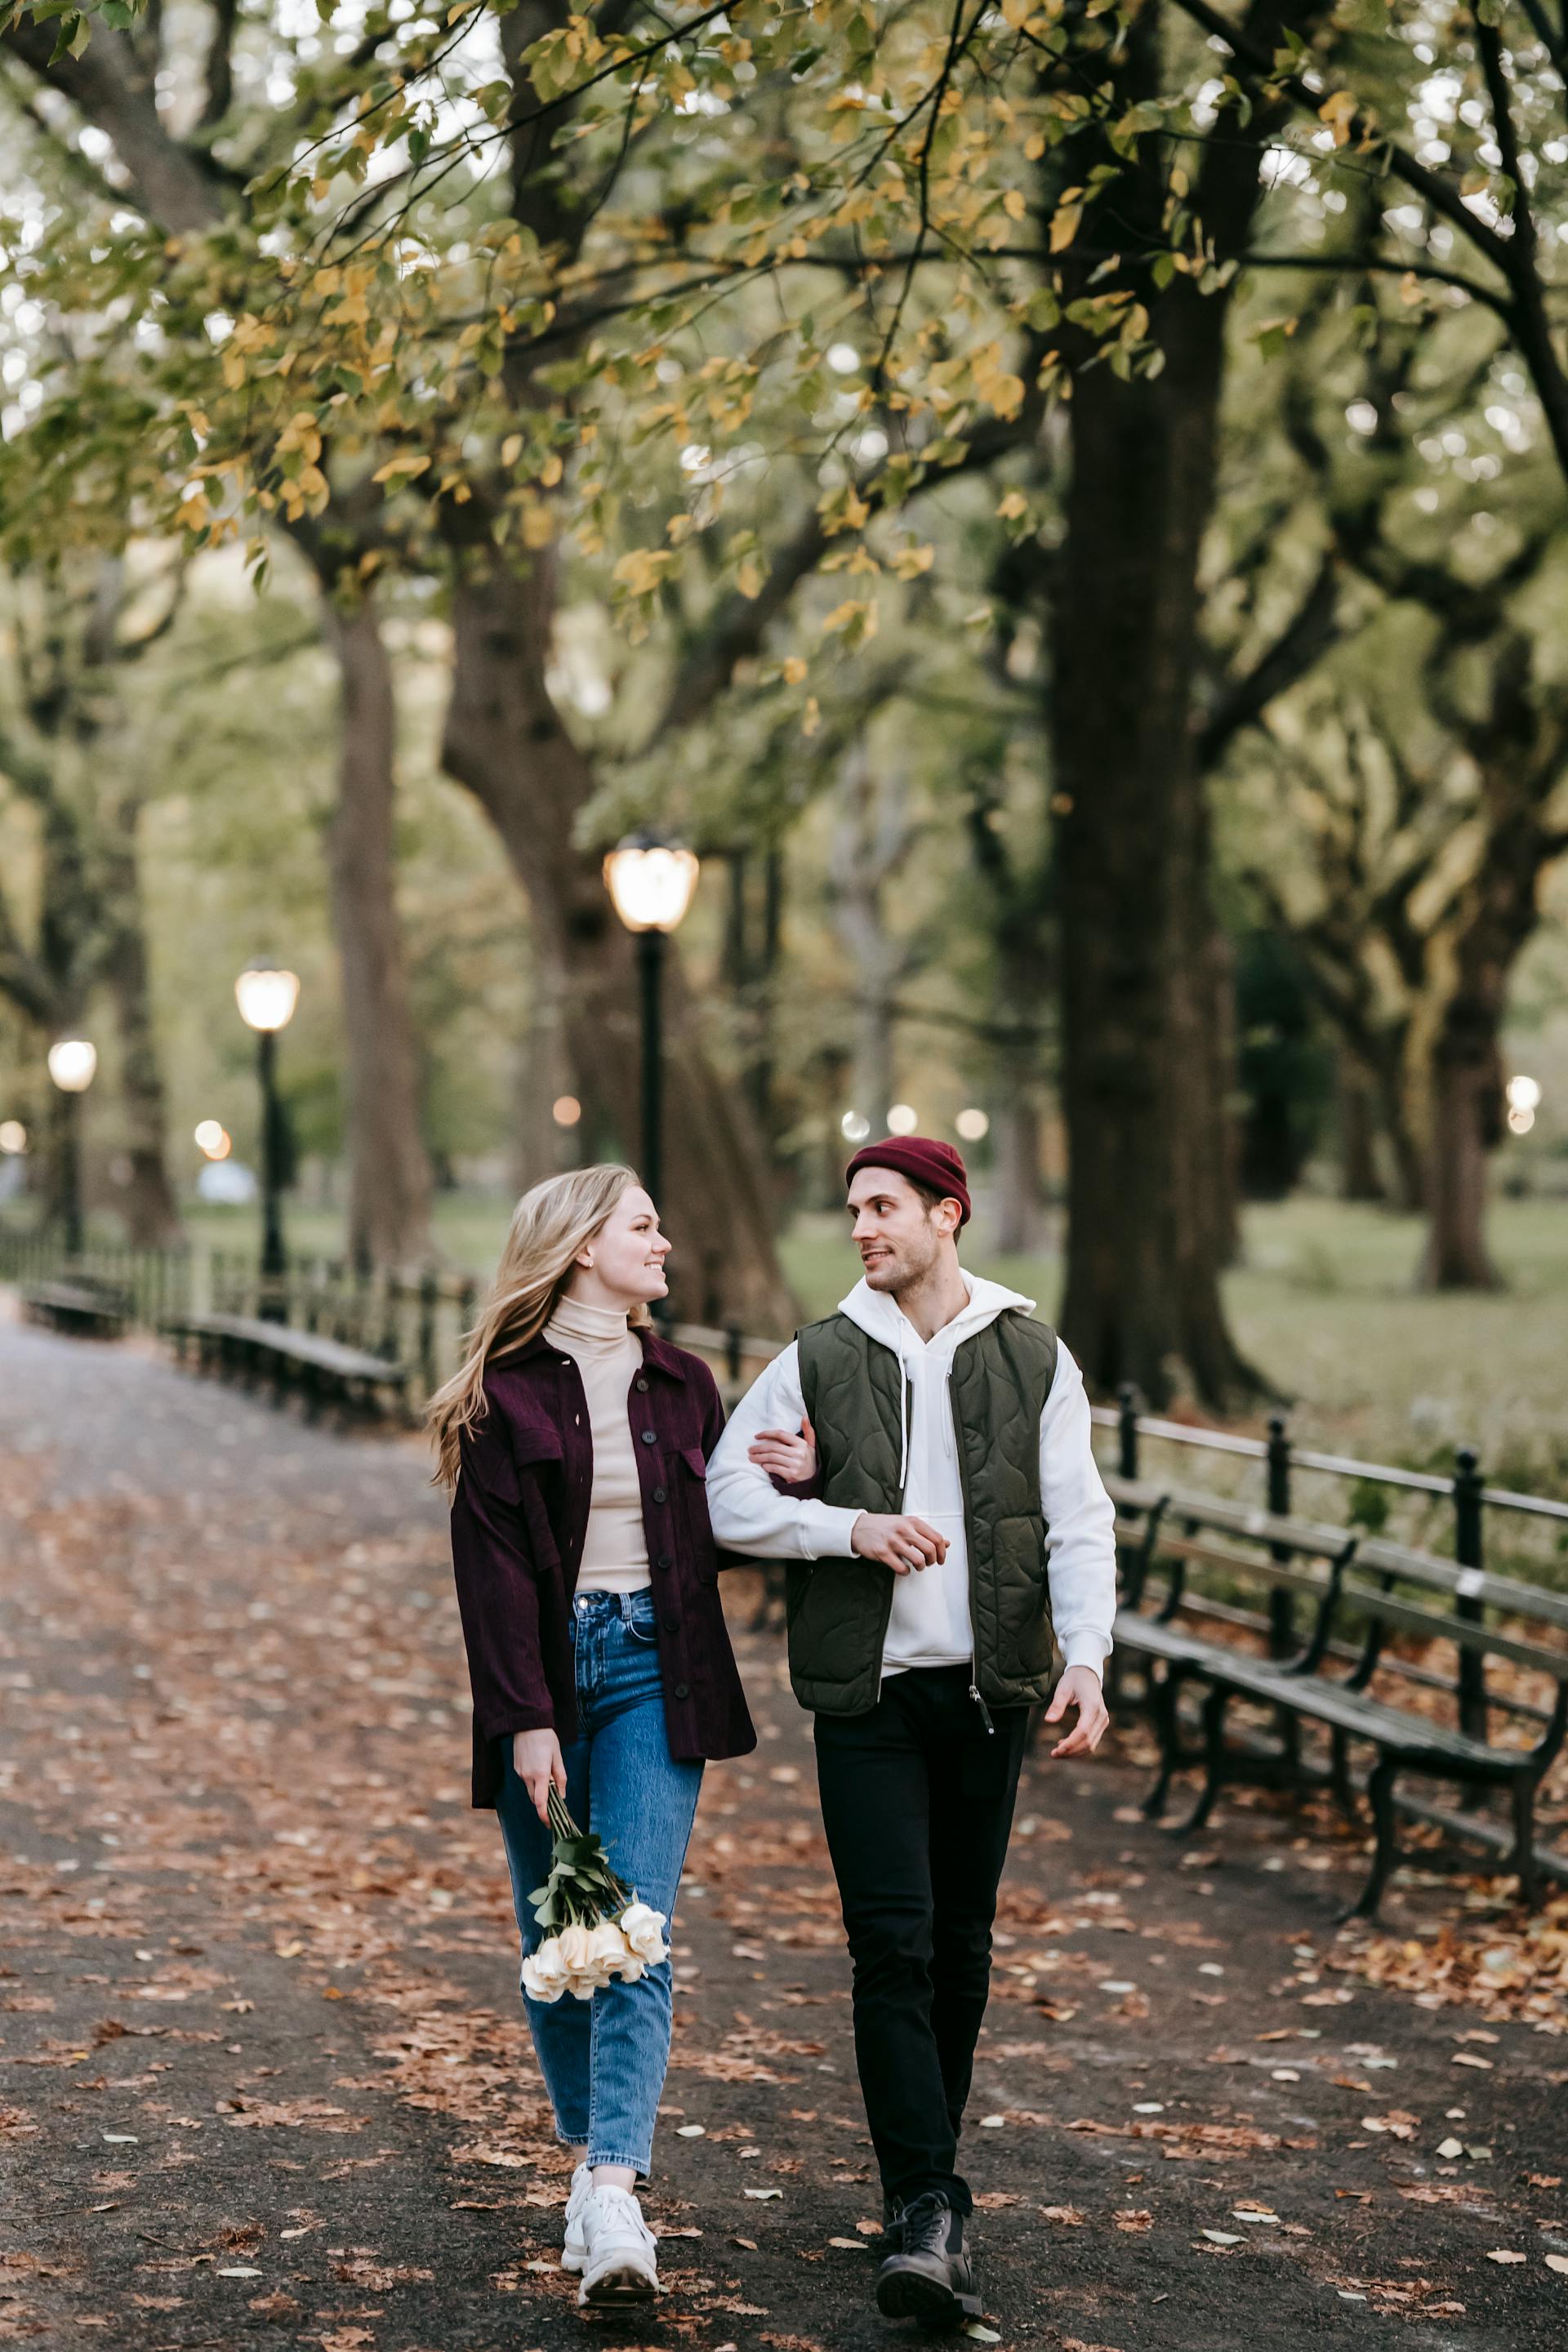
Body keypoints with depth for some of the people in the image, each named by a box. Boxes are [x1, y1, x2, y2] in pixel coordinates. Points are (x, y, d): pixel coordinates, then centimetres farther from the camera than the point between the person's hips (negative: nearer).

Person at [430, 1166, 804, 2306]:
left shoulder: (679, 1381, 11)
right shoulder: (506, 1391, -2)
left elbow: (717, 1527, 18)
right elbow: (492, 1565, -6)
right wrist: (525, 1718, -13)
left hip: (653, 1668, 2)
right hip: (545, 1668, -1)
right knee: (554, 1941, 7)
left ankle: (614, 2200, -17)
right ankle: (591, 2160, 24)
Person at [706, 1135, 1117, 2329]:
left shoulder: (1035, 1359, 5)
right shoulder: (818, 1361, 4)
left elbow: (1080, 1521, 2)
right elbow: (728, 1499, 3)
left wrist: (1085, 1658, -11)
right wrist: (851, 1528, -12)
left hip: (987, 1690, 1)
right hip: (867, 1692, -1)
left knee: (963, 1944, 10)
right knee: (894, 1946, -10)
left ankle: (925, 2170, 26)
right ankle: (930, 2210, -13)